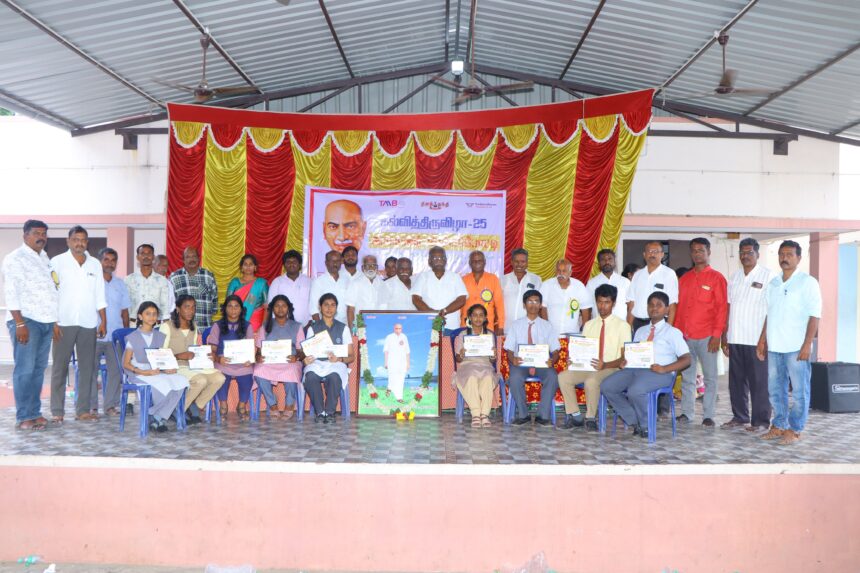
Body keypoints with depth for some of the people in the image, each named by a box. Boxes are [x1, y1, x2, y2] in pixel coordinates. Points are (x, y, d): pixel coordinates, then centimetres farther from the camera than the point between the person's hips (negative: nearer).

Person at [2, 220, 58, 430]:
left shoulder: (45, 258, 18)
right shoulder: (15, 258, -4)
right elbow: (11, 292, -11)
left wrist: (55, 320, 13)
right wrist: (20, 323, -18)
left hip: (46, 321, 7)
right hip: (26, 321, -7)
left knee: (39, 369, 8)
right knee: (25, 369, -6)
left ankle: (35, 412, 14)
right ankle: (23, 417, -2)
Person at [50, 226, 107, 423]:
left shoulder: (95, 264, 13)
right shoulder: (57, 262, 2)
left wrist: (103, 321, 8)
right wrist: (52, 322, -10)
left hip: (88, 324, 3)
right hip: (64, 323, -3)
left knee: (87, 367, 4)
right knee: (60, 367, -1)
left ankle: (83, 409, 9)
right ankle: (57, 411, 5)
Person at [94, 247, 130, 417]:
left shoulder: (120, 285, 14)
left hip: (116, 336, 4)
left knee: (116, 371, 2)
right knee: (91, 370, 2)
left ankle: (110, 405, 11)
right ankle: (91, 406, 11)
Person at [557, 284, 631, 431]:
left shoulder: (622, 325, 0)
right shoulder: (589, 325, 15)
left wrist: (605, 365, -23)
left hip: (611, 369, -5)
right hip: (588, 367, 5)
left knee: (591, 380, -36)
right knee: (563, 376, -20)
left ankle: (590, 418, -15)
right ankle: (574, 415, -7)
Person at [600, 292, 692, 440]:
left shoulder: (673, 332, 10)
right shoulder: (640, 331, 27)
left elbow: (686, 359, 0)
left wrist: (664, 369, -15)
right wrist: (624, 360, -2)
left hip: (659, 373, -6)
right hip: (635, 368, 6)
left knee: (635, 391, -35)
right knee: (607, 387, -16)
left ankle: (645, 425, -8)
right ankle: (634, 421, -4)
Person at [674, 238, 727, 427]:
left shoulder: (716, 278, 0)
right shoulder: (684, 279, 14)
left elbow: (722, 308, -5)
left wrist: (717, 335, -11)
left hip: (707, 337, -4)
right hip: (685, 336, 4)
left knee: (710, 377, 2)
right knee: (687, 376, 8)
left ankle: (709, 415, 8)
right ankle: (686, 412, 15)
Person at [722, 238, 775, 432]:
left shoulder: (768, 276, -4)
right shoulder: (735, 276, 13)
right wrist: (724, 335, 11)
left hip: (757, 339, -6)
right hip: (735, 338, 6)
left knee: (759, 382, 0)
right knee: (737, 380, 11)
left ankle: (761, 421, 9)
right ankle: (739, 417, 21)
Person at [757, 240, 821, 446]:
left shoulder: (808, 282, -4)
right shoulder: (773, 284, 14)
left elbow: (814, 316, -9)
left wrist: (807, 344, -16)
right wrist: (762, 340, 14)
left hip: (796, 348, -6)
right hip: (774, 346, 6)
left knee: (799, 391, 0)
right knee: (775, 389, 12)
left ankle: (794, 430, 9)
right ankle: (778, 426, 22)